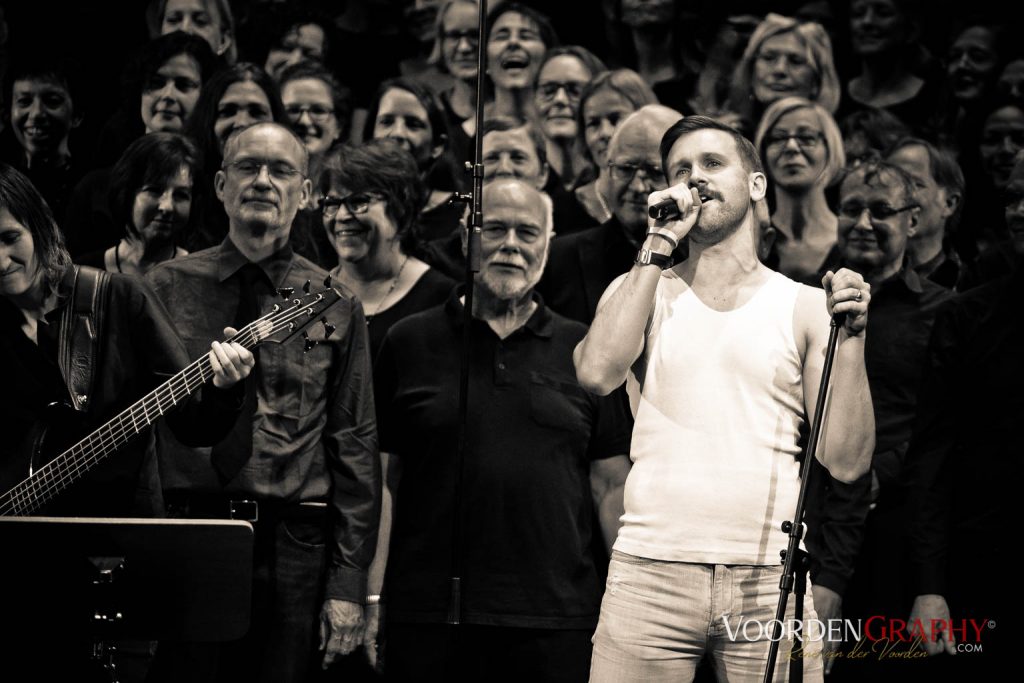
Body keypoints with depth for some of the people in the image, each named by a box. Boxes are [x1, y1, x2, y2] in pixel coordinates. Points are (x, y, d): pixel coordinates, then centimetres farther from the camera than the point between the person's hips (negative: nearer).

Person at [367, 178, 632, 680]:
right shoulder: (409, 343, 7)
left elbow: (612, 486, 9)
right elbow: (382, 478, 6)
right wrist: (370, 599, 0)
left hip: (556, 621, 1)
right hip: (427, 617, -1)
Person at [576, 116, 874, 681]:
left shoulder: (805, 307, 8)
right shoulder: (640, 289, 12)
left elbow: (846, 462, 1)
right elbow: (597, 373, -10)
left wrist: (849, 336, -9)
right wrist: (658, 246, -5)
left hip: (768, 580, 0)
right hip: (649, 572, 0)